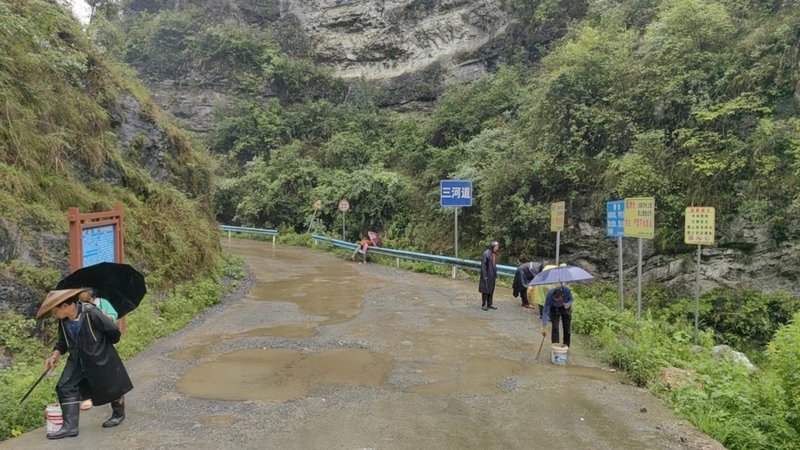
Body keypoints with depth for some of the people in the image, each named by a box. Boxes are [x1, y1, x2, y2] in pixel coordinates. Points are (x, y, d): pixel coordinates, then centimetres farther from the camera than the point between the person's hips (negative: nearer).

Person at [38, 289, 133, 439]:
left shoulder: (91, 313, -30)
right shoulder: (63, 321, -8)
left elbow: (114, 331, -21)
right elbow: (63, 341, 8)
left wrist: (103, 346, -2)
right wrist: (55, 356, -9)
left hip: (100, 358, -6)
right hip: (77, 360, 6)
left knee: (111, 386, 9)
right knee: (65, 387, -3)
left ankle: (119, 414, 35)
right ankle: (70, 427, 3)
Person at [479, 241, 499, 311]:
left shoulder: (494, 254, 10)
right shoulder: (486, 253, -15)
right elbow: (483, 264, -16)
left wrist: (496, 275, 15)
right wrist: (484, 275, -19)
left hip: (492, 275, 8)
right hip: (487, 275, -8)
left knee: (491, 290, 11)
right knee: (485, 290, -3)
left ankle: (489, 304, 17)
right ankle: (483, 305, 4)